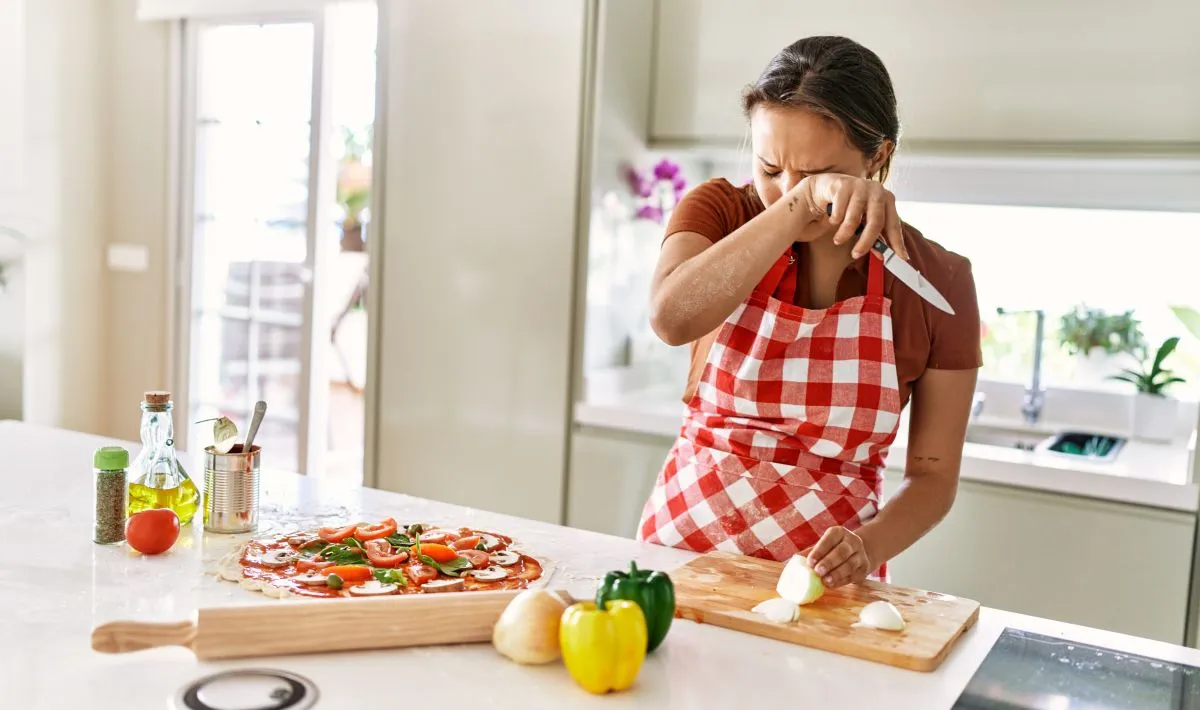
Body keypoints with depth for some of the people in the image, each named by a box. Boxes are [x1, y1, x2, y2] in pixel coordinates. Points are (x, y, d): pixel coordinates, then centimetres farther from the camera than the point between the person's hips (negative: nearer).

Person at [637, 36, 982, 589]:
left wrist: (869, 547, -19)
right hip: (683, 539, -1)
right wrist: (799, 204, -32)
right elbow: (671, 317, -27)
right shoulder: (720, 212, -5)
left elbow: (933, 476, -1)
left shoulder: (939, 282, -5)